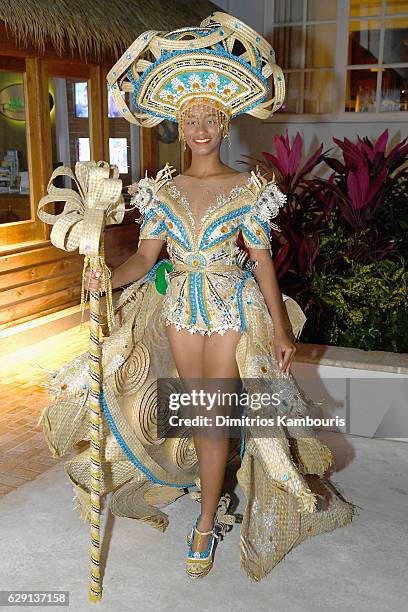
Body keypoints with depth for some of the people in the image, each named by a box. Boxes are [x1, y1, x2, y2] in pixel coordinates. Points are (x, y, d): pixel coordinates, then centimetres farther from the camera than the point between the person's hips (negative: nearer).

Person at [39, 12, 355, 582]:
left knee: (211, 417, 0)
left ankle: (207, 522, 17)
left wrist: (281, 327, -11)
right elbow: (146, 256, -2)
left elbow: (262, 259, -7)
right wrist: (109, 277, -23)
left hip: (232, 309, -3)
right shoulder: (165, 189, 3)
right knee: (200, 413, 13)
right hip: (180, 307, 4)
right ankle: (216, 495, 36)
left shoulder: (248, 188, -6)